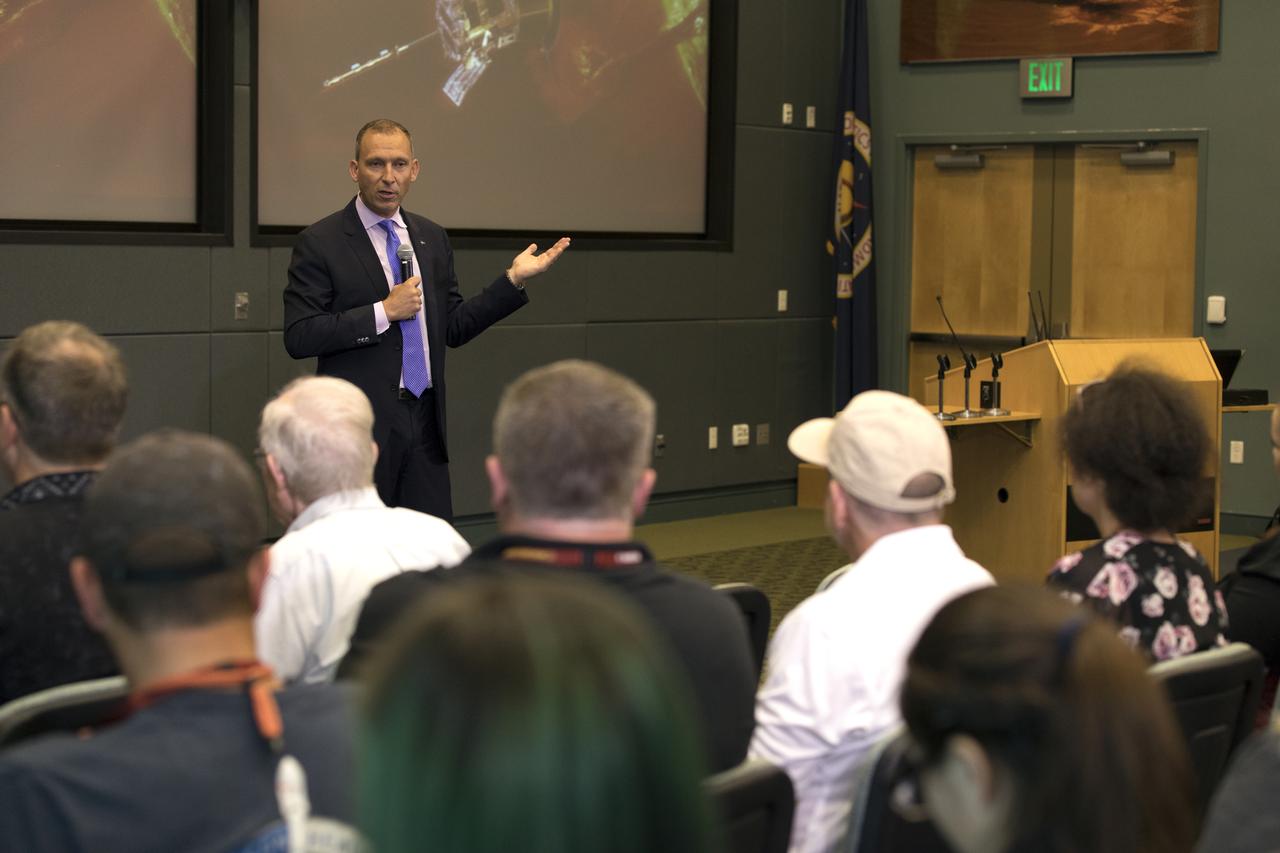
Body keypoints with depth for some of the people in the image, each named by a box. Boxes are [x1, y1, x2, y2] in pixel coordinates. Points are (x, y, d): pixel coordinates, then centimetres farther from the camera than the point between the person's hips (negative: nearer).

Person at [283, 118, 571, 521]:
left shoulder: (432, 238, 12)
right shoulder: (320, 243, -6)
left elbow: (454, 328, 14)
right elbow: (298, 337, -13)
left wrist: (514, 278, 6)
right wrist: (384, 312, -16)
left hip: (425, 424, 5)